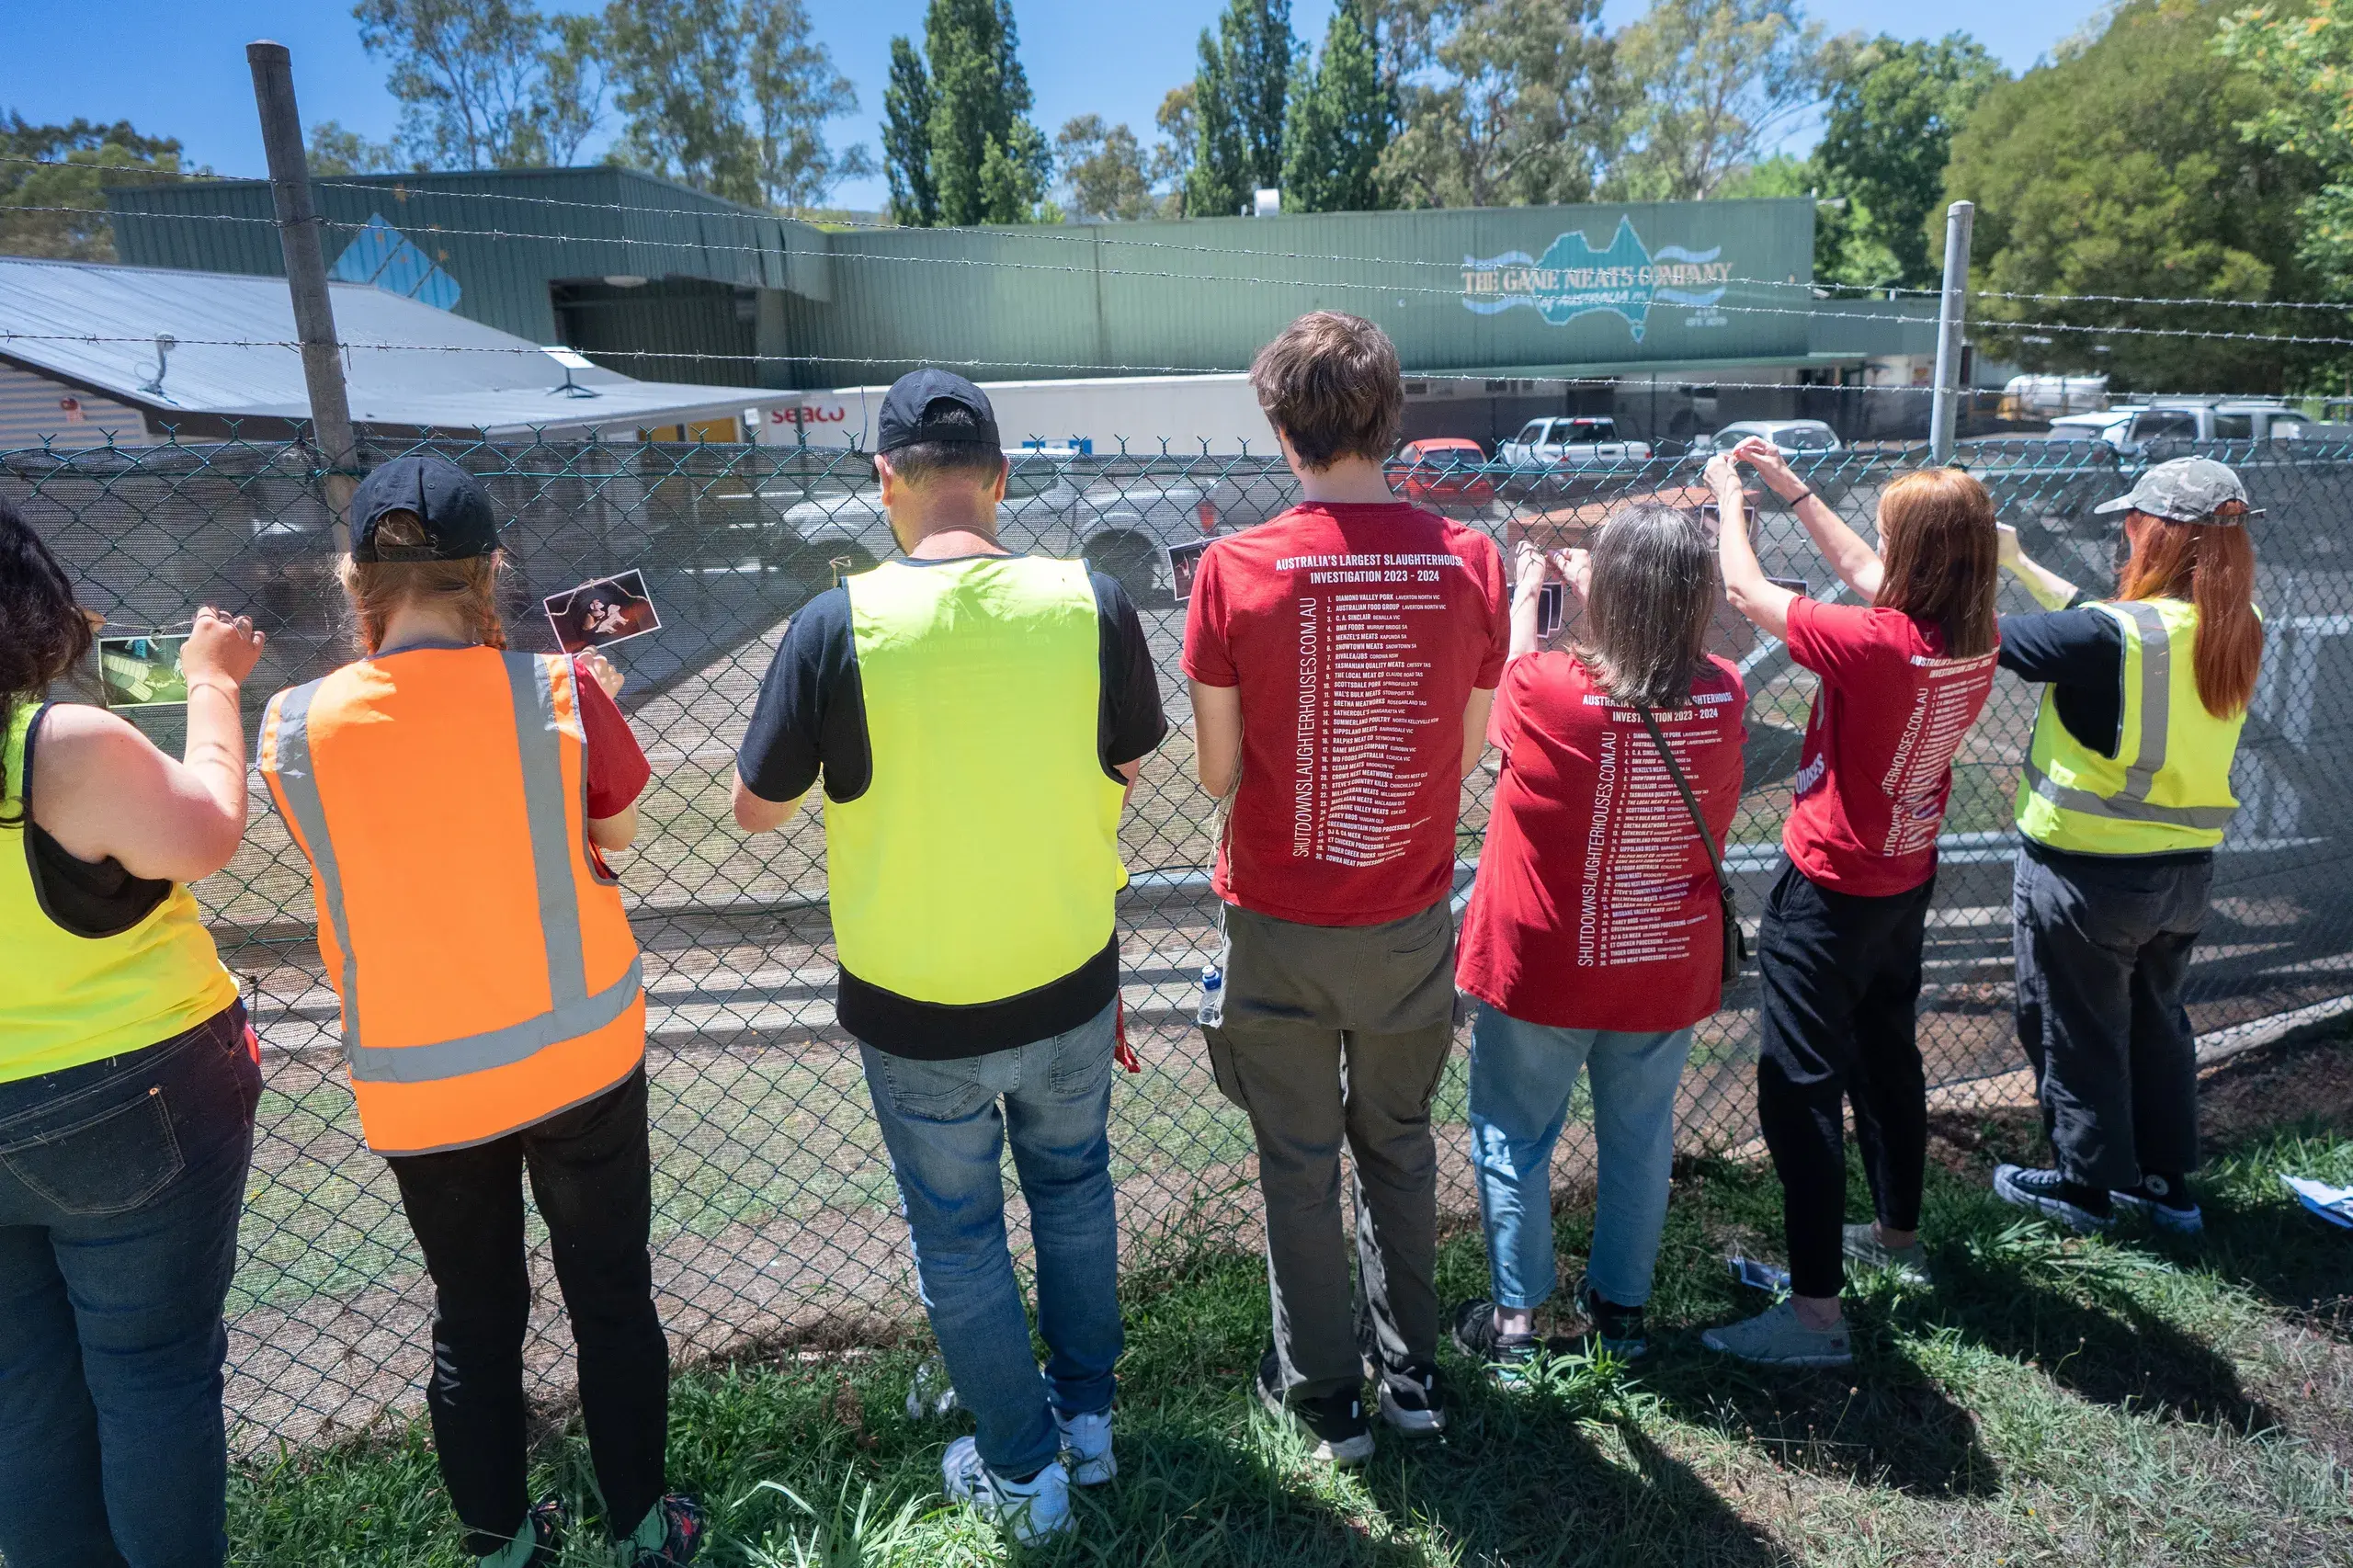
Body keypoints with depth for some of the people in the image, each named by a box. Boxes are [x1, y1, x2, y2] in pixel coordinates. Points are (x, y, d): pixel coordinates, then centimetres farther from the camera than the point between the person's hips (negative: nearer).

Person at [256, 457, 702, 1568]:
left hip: (415, 1087, 2)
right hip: (579, 1056, -1)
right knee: (611, 1297, 17)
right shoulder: (557, 693, -17)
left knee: (473, 1318, 21)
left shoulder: (294, 726, -11)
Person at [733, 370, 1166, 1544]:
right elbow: (1130, 773, 1)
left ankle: (1022, 1474, 38)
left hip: (916, 1014, -2)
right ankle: (1088, 1415, 45)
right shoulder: (1091, 602, -14)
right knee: (1073, 1190, 28)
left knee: (957, 1237, 20)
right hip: (1069, 986, 2)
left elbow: (756, 810, -7)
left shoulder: (839, 623, -19)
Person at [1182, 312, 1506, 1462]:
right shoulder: (1470, 563, -9)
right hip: (1411, 922, 3)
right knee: (1399, 1145, 22)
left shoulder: (1236, 570, -16)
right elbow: (1469, 750, -1)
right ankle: (1412, 1368, 38)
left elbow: (1218, 769, -10)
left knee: (1300, 1163, 15)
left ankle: (1324, 1394, 33)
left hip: (1279, 926, -2)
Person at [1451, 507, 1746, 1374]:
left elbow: (1509, 670, -1)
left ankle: (1514, 1318, 24)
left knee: (1514, 1135, 14)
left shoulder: (1548, 692, -24)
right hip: (1666, 970, 4)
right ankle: (1622, 1304, 35)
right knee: (1640, 1136, 19)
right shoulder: (1724, 696, -14)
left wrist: (1526, 587, 14)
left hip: (1542, 969, -3)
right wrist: (1591, 585, 16)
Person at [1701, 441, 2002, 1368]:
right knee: (1888, 1058, 24)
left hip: (1828, 895, -8)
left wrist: (1730, 495, 2)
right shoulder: (1976, 645, -5)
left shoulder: (1874, 645, -27)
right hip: (1907, 883, 8)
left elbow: (1744, 590, -16)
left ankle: (1815, 1308, 1)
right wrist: (1790, 487, 16)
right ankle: (1898, 1234, 43)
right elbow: (1865, 576, 11)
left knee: (1800, 1088, -3)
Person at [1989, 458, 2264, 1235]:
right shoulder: (2238, 628, -4)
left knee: (2078, 1035, 12)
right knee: (2157, 1022, 23)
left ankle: (2086, 1184, 27)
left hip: (2087, 873, -7)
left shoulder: (2112, 637, -27)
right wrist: (2019, 562, 12)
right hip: (2183, 871, 7)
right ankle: (2167, 1182, 36)